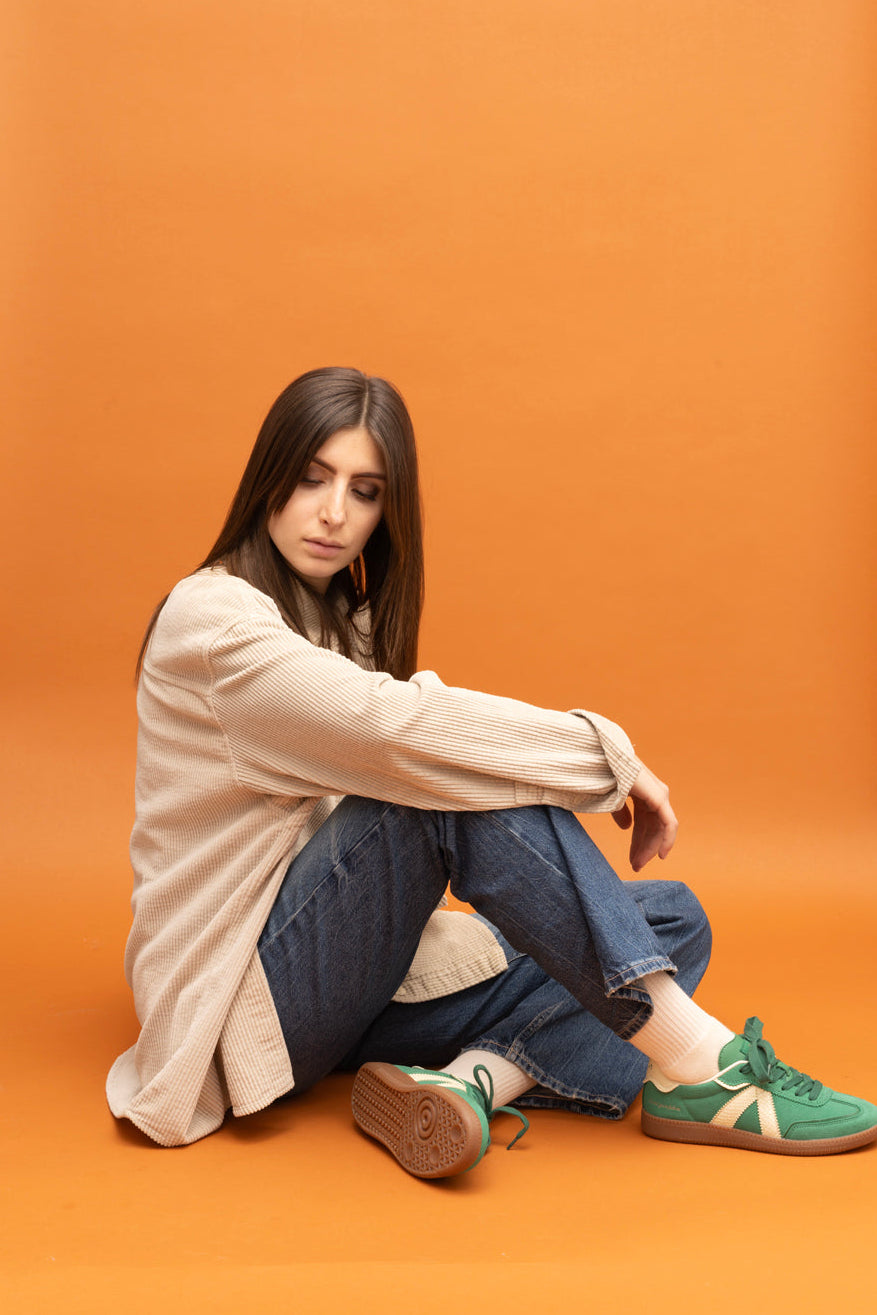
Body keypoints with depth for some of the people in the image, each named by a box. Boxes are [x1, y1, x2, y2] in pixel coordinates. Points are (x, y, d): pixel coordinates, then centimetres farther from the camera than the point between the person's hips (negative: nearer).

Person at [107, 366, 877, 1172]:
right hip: (247, 993, -8)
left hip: (353, 971, 8)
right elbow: (397, 727, -29)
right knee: (463, 784, -31)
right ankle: (692, 1059, -27)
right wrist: (608, 755, -21)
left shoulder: (350, 624, 15)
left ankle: (476, 1078, -28)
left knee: (672, 919, -4)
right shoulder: (212, 617, -14)